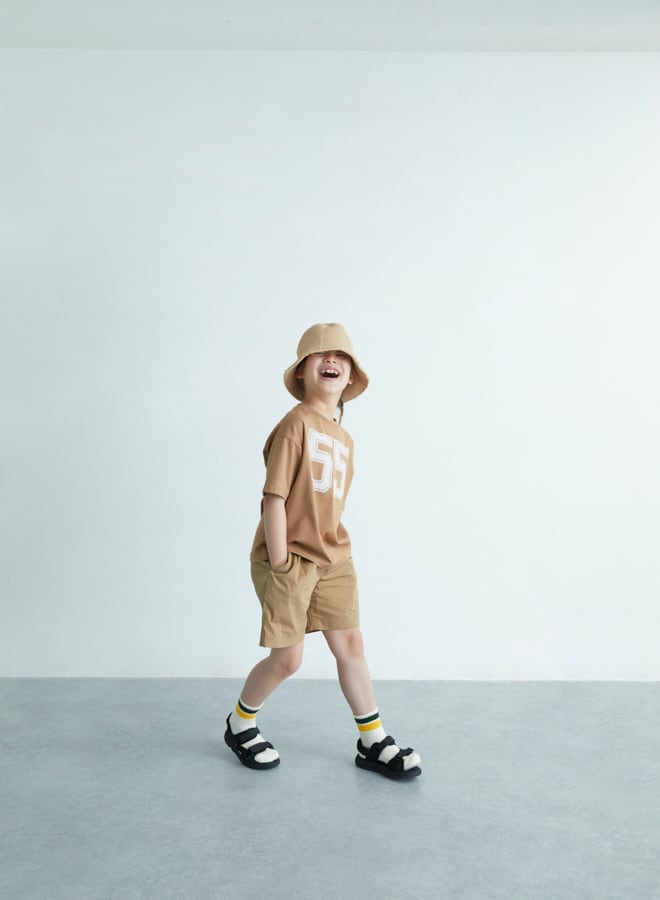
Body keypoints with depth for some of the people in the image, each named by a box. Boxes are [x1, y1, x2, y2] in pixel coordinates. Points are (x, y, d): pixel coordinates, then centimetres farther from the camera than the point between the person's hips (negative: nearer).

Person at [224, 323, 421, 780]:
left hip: (332, 559, 7)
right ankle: (240, 724, 28)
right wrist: (279, 564, -17)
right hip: (289, 559, -7)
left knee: (351, 644, 9)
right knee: (288, 658, 1)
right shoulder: (296, 424, -15)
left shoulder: (345, 439, 9)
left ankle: (373, 742, 22)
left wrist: (336, 552, 10)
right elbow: (274, 497, -18)